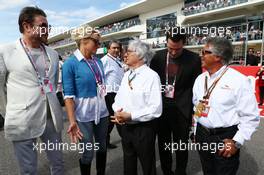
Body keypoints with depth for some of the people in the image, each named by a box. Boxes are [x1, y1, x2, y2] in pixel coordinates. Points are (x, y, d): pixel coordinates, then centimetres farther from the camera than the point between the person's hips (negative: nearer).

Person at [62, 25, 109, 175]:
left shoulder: (98, 61, 5)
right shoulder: (70, 63, -13)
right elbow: (68, 95, -15)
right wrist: (72, 121, -20)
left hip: (102, 112, 6)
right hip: (84, 116, -5)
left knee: (102, 148, 19)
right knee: (88, 153, 8)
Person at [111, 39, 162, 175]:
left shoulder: (151, 76, -16)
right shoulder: (127, 74, 7)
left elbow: (155, 109, -22)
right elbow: (119, 98, 11)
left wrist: (130, 116, -24)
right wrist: (117, 111, -9)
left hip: (143, 128, -6)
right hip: (125, 126, 7)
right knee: (128, 164, 25)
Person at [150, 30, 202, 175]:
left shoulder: (194, 59, -8)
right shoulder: (158, 57, -1)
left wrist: (195, 111, -6)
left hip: (181, 109, -2)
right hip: (161, 107, 3)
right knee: (163, 144, 17)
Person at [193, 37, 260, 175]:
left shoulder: (239, 80, -14)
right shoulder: (200, 79, 4)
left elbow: (251, 116, -12)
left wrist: (237, 142, -14)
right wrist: (194, 130, 11)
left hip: (225, 138, -5)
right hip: (202, 135, 5)